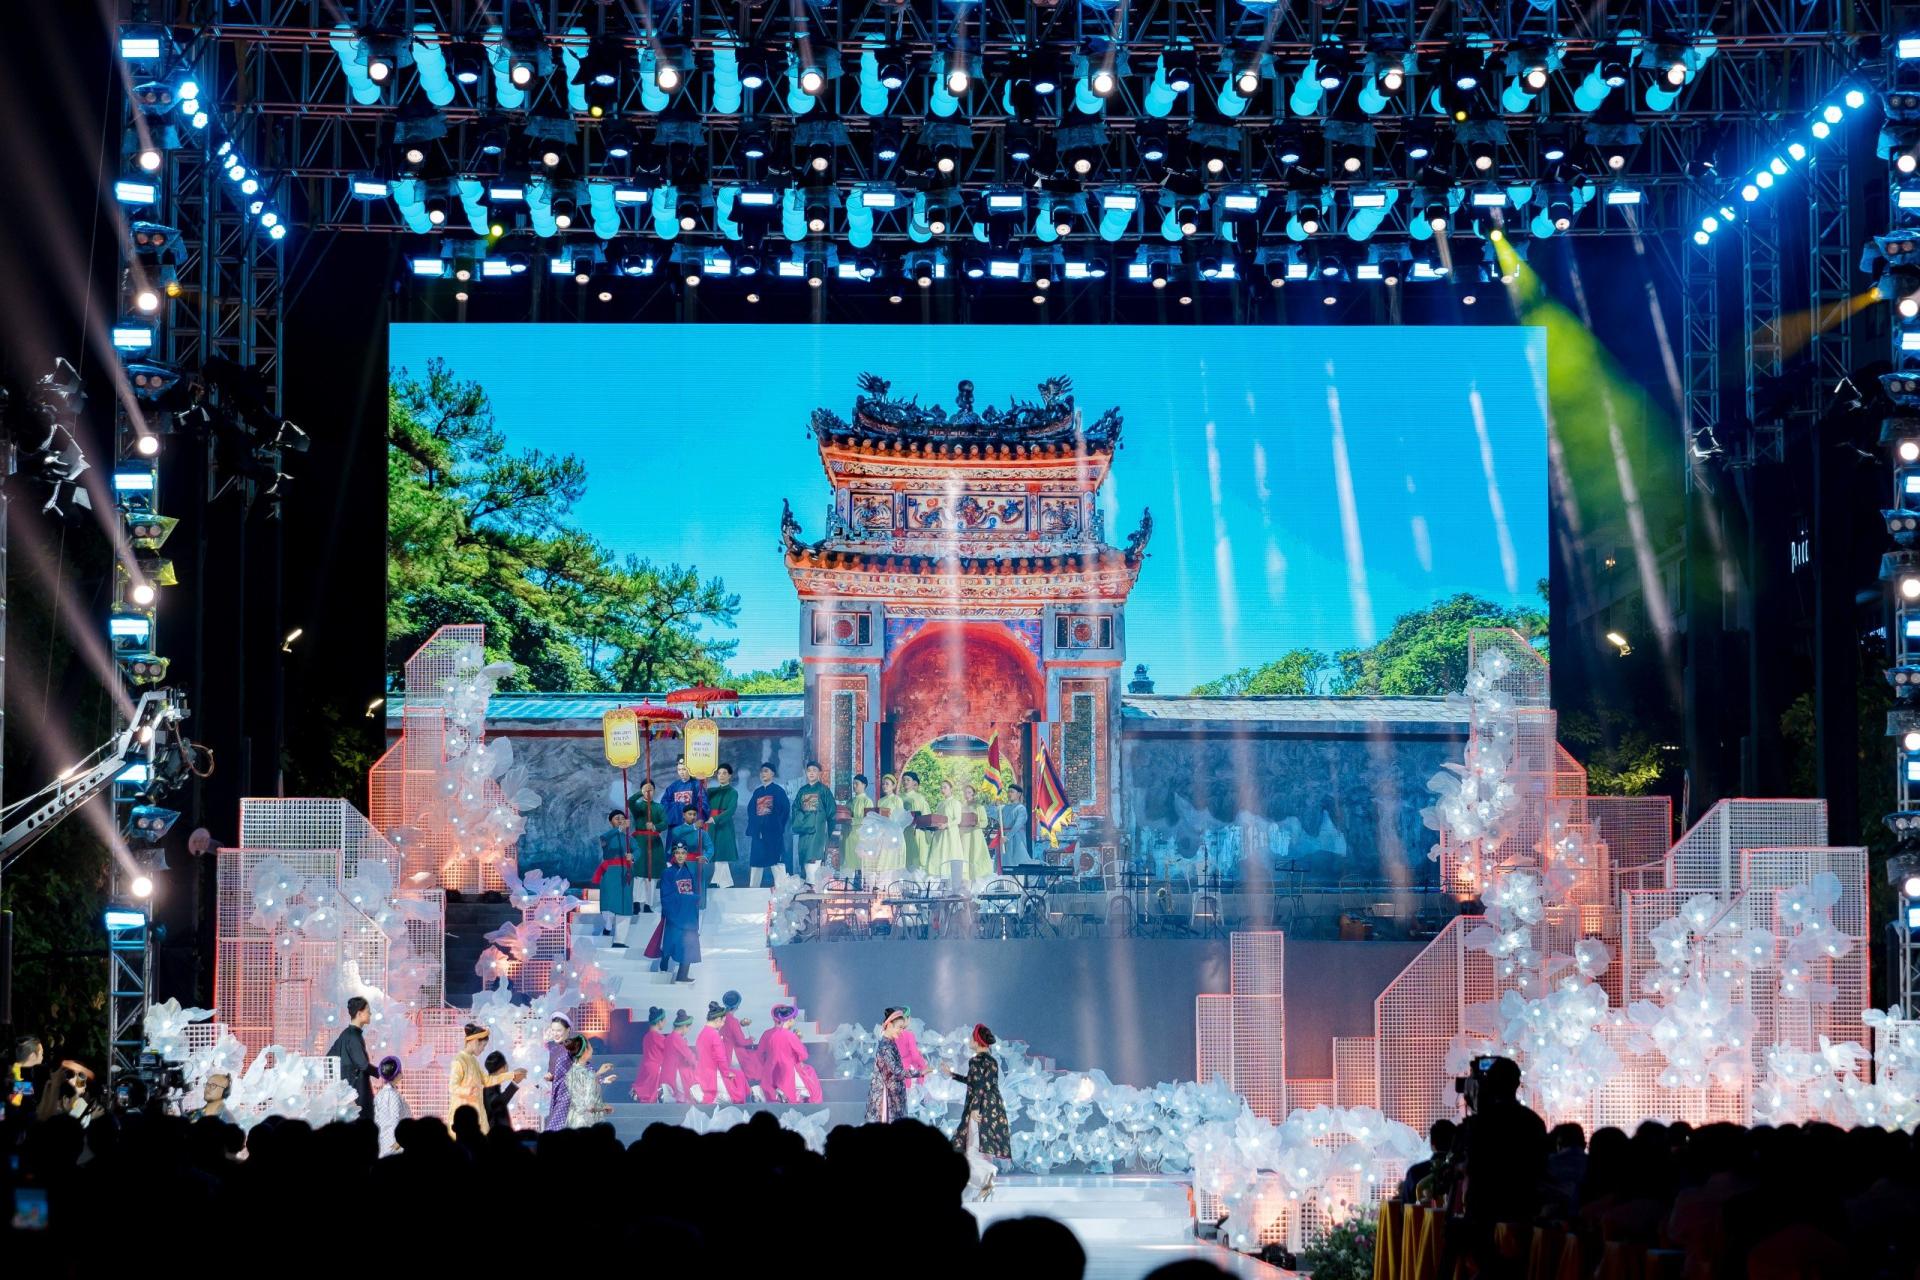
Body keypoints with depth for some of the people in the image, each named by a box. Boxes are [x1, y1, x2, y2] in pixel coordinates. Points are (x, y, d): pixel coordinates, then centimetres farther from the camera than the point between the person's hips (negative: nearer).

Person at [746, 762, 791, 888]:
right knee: (757, 859, 5)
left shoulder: (778, 790, 2)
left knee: (775, 858, -9)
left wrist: (779, 826, -9)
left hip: (773, 831, -5)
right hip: (758, 831, 5)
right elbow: (750, 810, 16)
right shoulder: (757, 792, 17)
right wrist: (751, 829, 6)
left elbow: (785, 809, -3)